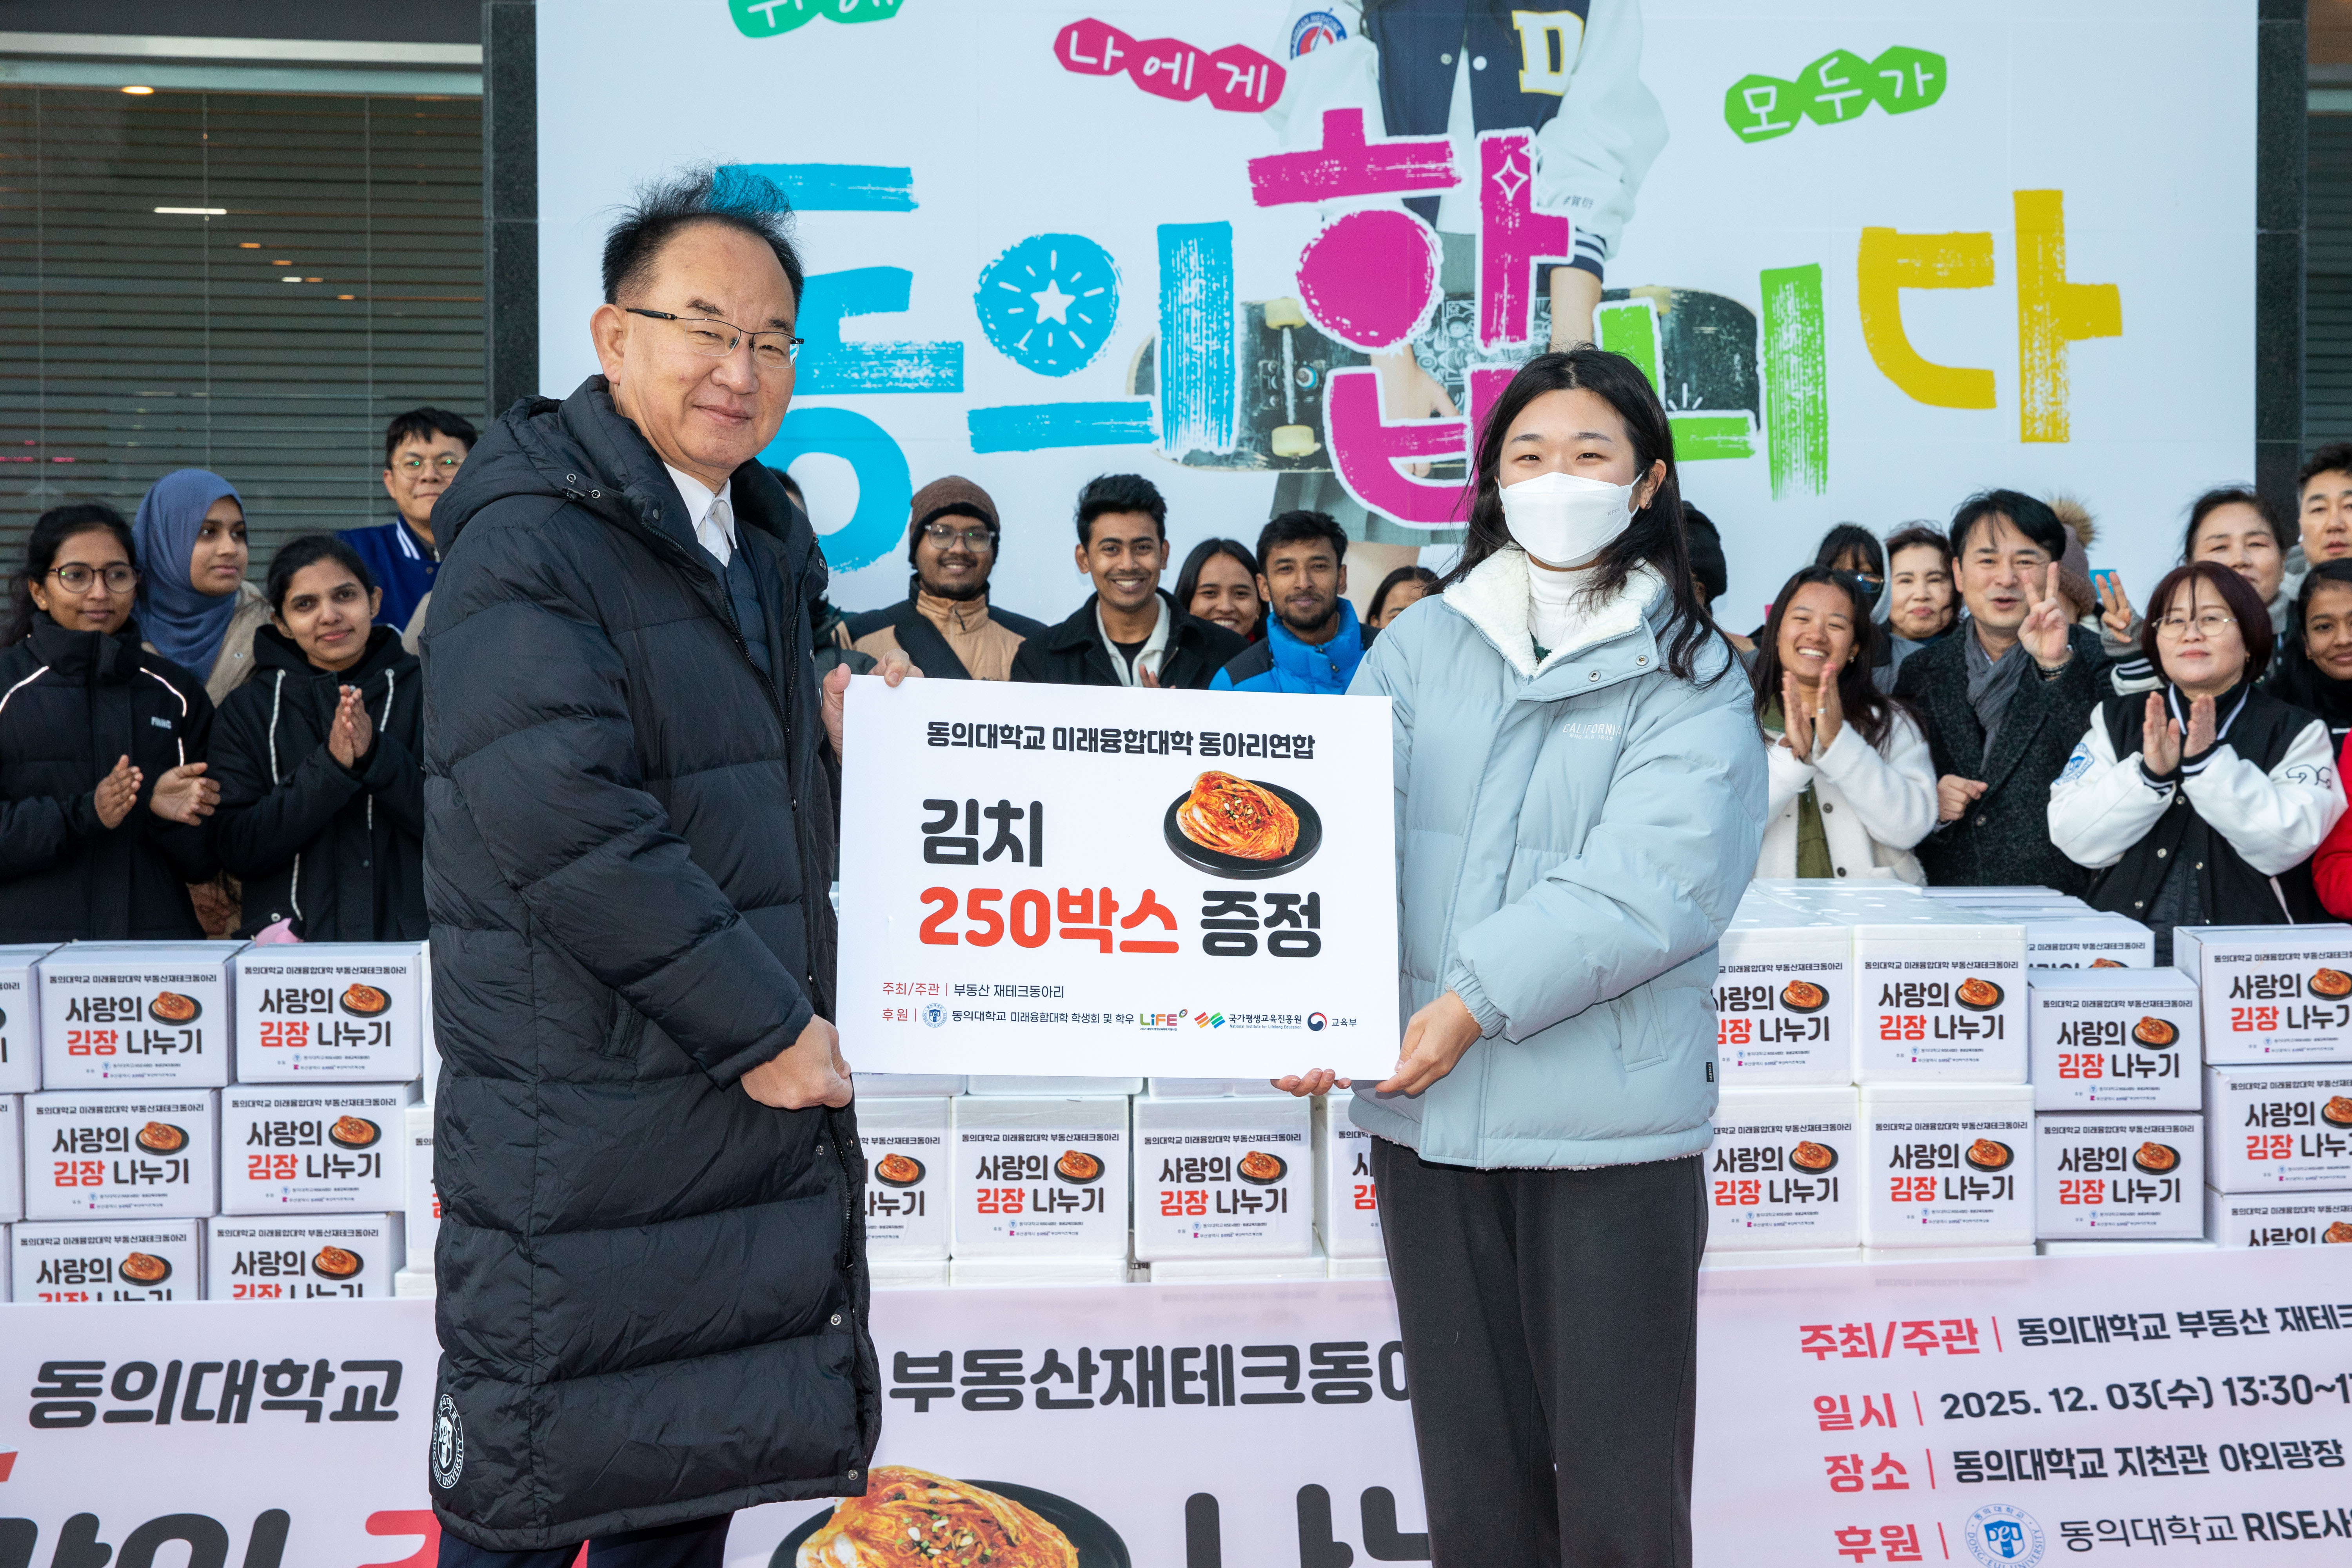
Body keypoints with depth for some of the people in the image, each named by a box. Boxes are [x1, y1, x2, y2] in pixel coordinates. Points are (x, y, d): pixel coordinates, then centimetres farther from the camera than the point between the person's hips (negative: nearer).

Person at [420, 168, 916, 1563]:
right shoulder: (531, 543, -14)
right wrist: (761, 1025, -20)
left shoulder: (766, 545, 15)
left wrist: (836, 745, 2)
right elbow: (564, 819, -25)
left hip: (761, 1105, 8)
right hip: (580, 1137, -8)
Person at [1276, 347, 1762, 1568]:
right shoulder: (1418, 649, 10)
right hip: (1426, 1106, 3)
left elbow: (1656, 880, -13)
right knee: (1469, 1458, 13)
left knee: (1617, 1467, 4)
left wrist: (1481, 997, -21)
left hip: (1611, 1114, -2)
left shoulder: (1687, 676, 1)